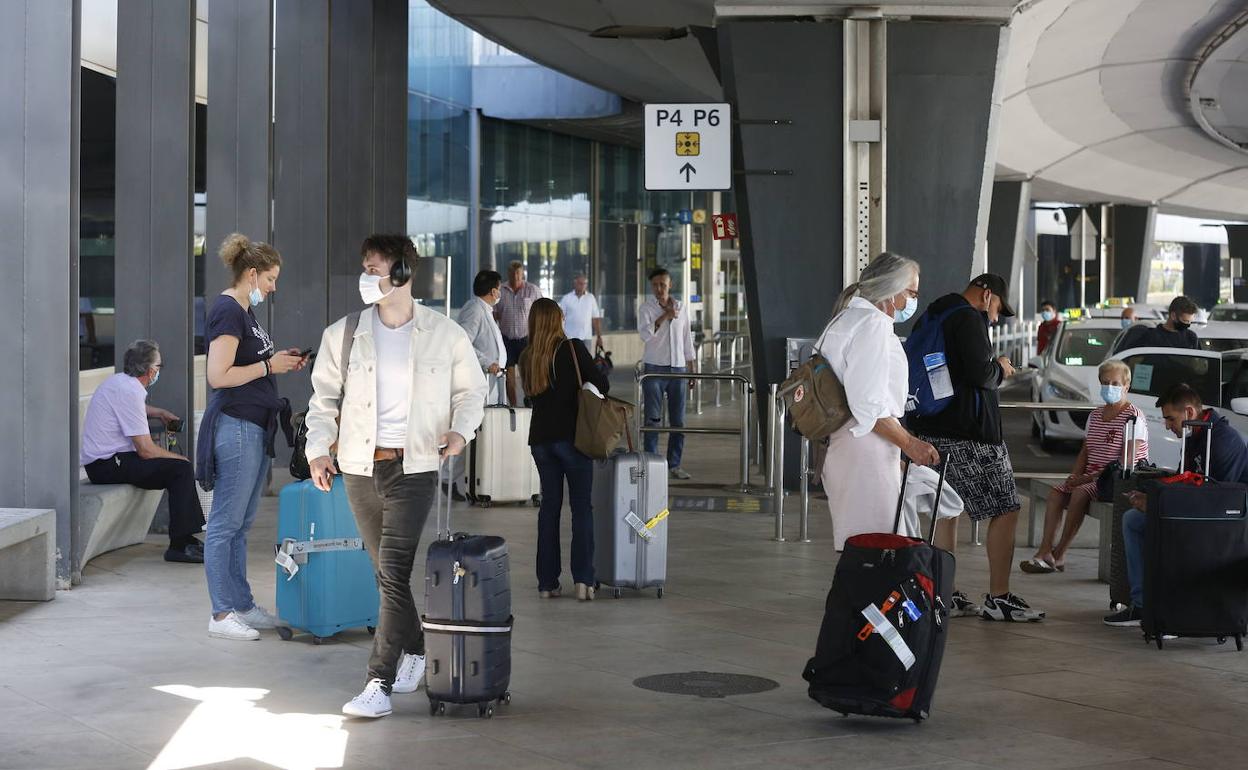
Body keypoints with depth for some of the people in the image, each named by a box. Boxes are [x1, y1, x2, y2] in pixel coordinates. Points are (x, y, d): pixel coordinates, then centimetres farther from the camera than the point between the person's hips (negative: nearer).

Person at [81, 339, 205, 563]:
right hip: (107, 466, -11)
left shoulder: (118, 381, 12)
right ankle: (179, 545, -17)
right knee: (181, 468, -16)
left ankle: (186, 538, 13)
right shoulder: (130, 392, -20)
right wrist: (179, 458, -6)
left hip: (99, 461, 11)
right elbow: (146, 450, -20)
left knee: (178, 466, 15)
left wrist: (159, 413, 37)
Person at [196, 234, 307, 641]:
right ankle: (222, 615, 0)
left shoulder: (245, 311, 17)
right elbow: (219, 376, -20)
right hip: (235, 427, -10)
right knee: (226, 524, -4)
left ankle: (242, 605, 21)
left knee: (240, 525, 14)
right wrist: (269, 366, -13)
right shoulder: (227, 311, -14)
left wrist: (279, 360, 9)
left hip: (255, 428, 10)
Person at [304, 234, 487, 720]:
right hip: (361, 466, 3)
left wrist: (460, 429, -6)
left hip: (415, 466, -3)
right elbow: (325, 397, 11)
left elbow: (472, 390, 13)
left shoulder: (445, 335, 2)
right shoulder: (343, 334, 6)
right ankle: (415, 651, 33)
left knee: (394, 571, -13)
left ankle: (380, 684, -13)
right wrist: (318, 448, -2)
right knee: (388, 573, 12)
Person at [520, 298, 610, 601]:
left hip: (540, 438, 4)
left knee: (549, 506, 11)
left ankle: (547, 582, 9)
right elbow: (601, 385, -8)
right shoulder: (573, 348, -7)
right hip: (571, 436, -4)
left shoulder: (526, 358, 7)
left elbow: (534, 394, 12)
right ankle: (583, 579, -7)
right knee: (581, 507, 1)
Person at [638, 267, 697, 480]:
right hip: (654, 368, -3)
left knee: (678, 420, 5)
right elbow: (645, 334, -17)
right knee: (652, 418, -4)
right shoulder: (646, 308, -1)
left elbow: (687, 339, 15)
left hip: (678, 368, 3)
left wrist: (691, 368, 12)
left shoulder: (681, 308, 10)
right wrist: (665, 316, -20)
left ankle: (674, 464, 12)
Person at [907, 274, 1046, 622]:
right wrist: (1000, 369, 1)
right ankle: (998, 598, -1)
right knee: (1005, 509, -1)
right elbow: (980, 374, -21)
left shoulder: (929, 317, 17)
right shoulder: (969, 319, -11)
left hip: (929, 429, 9)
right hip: (968, 432, -9)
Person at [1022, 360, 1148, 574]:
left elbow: (1126, 462, -18)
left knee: (1079, 493, -29)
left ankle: (1059, 554, -21)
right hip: (1091, 478, 8)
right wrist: (1075, 476, -2)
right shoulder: (1095, 415, 15)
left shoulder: (1133, 417, -11)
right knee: (1056, 493, -10)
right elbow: (1085, 452, 19)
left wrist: (1090, 478, -21)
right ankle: (1044, 552, -15)